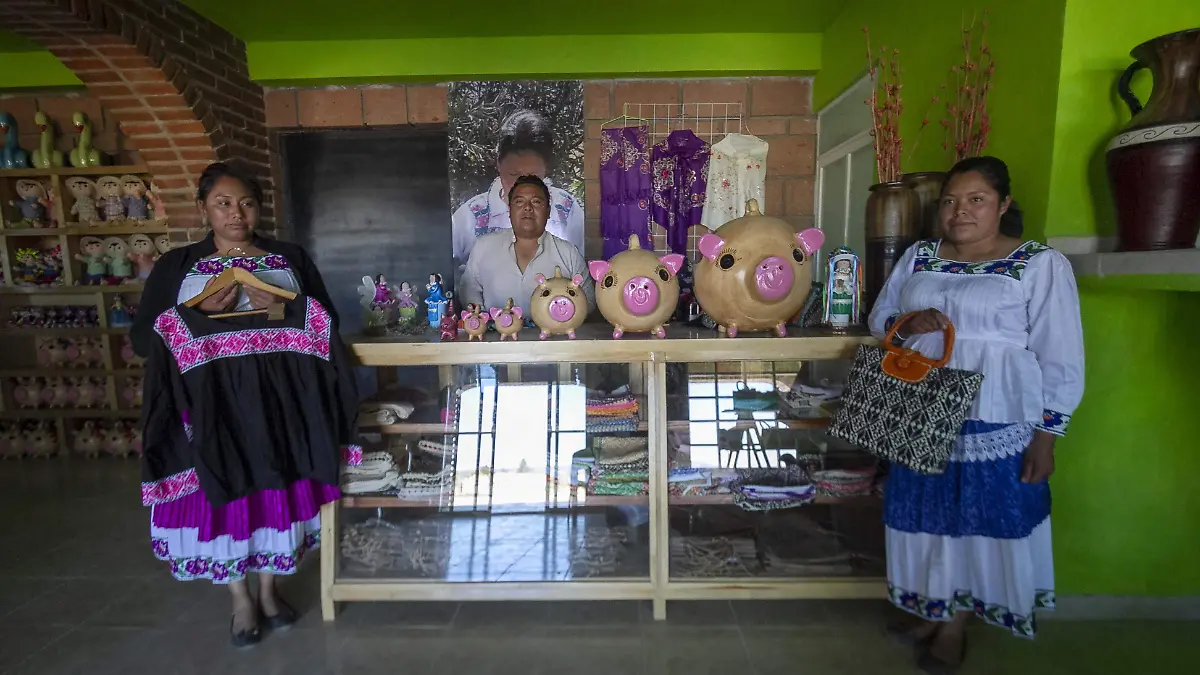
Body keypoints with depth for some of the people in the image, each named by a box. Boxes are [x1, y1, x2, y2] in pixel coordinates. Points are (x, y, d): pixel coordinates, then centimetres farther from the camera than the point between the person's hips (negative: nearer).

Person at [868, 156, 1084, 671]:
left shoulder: (1041, 264, -5)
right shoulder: (919, 256, 8)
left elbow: (1060, 359, -6)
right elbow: (878, 317, 11)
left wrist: (1045, 436, -9)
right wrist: (905, 324, -12)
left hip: (996, 425, -4)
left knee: (979, 519, 8)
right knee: (924, 515, 14)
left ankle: (955, 626, 28)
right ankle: (927, 610, 35)